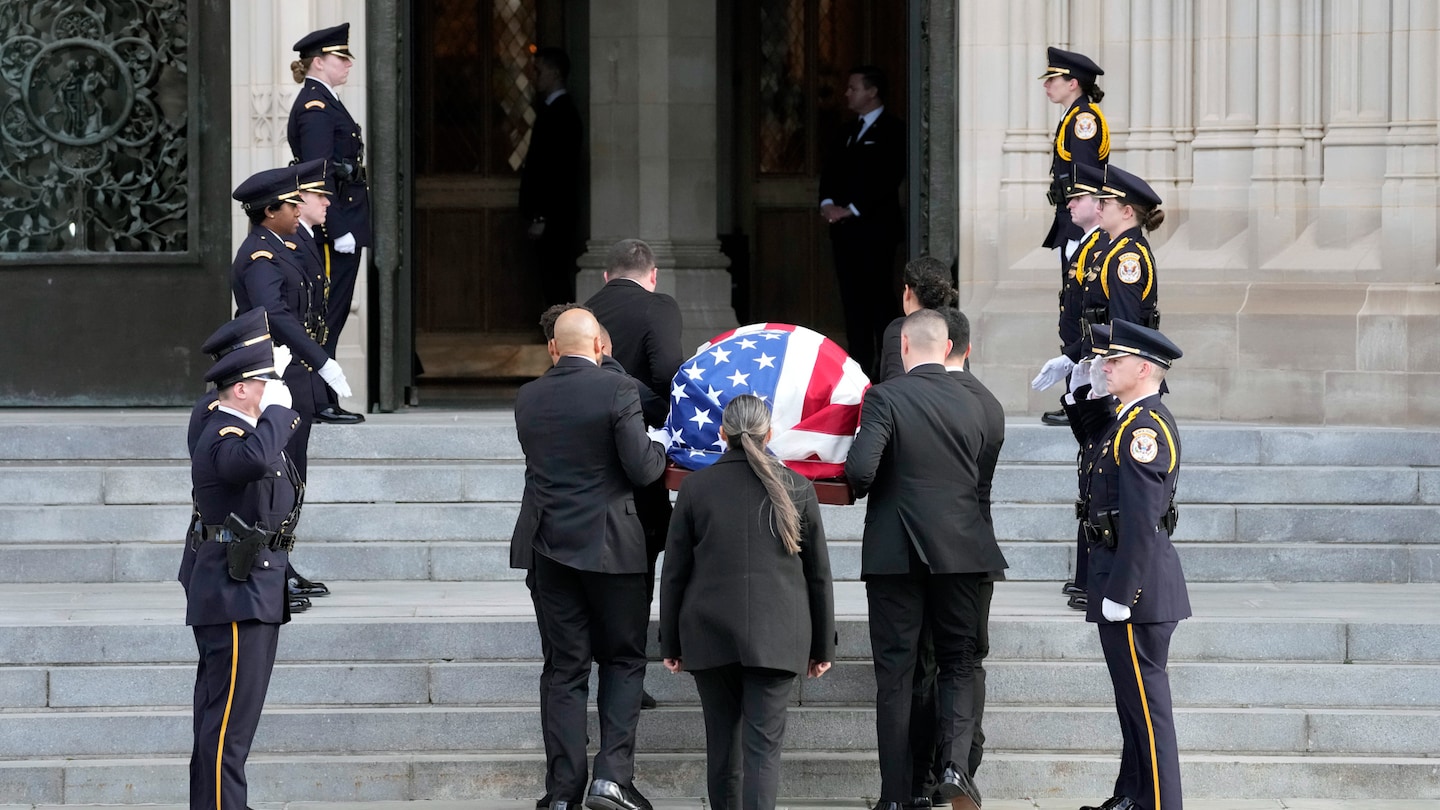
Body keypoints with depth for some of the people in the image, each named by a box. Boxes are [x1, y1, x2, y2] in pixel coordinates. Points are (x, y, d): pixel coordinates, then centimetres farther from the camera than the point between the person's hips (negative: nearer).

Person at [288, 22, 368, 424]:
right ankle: (320, 403, -4)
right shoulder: (315, 107, -14)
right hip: (336, 223, -10)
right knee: (328, 317, -6)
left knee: (329, 316, 11)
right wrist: (338, 230, -22)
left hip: (341, 224, 10)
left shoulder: (323, 103, 17)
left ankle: (321, 401, 14)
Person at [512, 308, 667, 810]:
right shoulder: (617, 391, -12)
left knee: (566, 669, 7)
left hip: (550, 546, 4)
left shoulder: (527, 399, 3)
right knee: (623, 661, 9)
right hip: (611, 547, -4)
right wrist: (663, 449, 9)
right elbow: (642, 469, -14)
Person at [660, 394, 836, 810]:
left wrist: (671, 643, 11)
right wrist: (823, 646, 13)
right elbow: (818, 575, 5)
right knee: (764, 744, -5)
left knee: (722, 741, 13)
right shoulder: (796, 488, 1)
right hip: (776, 636, -1)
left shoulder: (695, 487, 0)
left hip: (710, 635, 1)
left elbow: (674, 573, 3)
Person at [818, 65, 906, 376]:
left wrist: (851, 209, -17)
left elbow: (887, 178, -15)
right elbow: (831, 169, 17)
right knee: (852, 300, 7)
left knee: (879, 300, -7)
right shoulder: (850, 130, 20)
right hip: (845, 230, 8)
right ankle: (860, 365, 10)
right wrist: (828, 203, -3)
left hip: (874, 229, -8)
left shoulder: (892, 131, -6)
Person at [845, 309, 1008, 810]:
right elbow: (979, 477, 9)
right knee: (958, 662, 13)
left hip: (895, 553, -3)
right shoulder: (972, 405, 3)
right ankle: (954, 762, -9)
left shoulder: (885, 398, -10)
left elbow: (860, 469, -19)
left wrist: (859, 488, 4)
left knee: (895, 673, 4)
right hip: (961, 551, 3)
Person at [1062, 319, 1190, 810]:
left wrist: (1119, 595, -23)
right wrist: (1084, 391, 16)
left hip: (1134, 578, -10)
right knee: (1134, 696, 17)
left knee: (1144, 698, -6)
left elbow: (1141, 520, -24)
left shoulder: (1145, 427, -18)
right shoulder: (1128, 418, 11)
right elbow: (1093, 436, 35)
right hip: (1120, 574, 10)